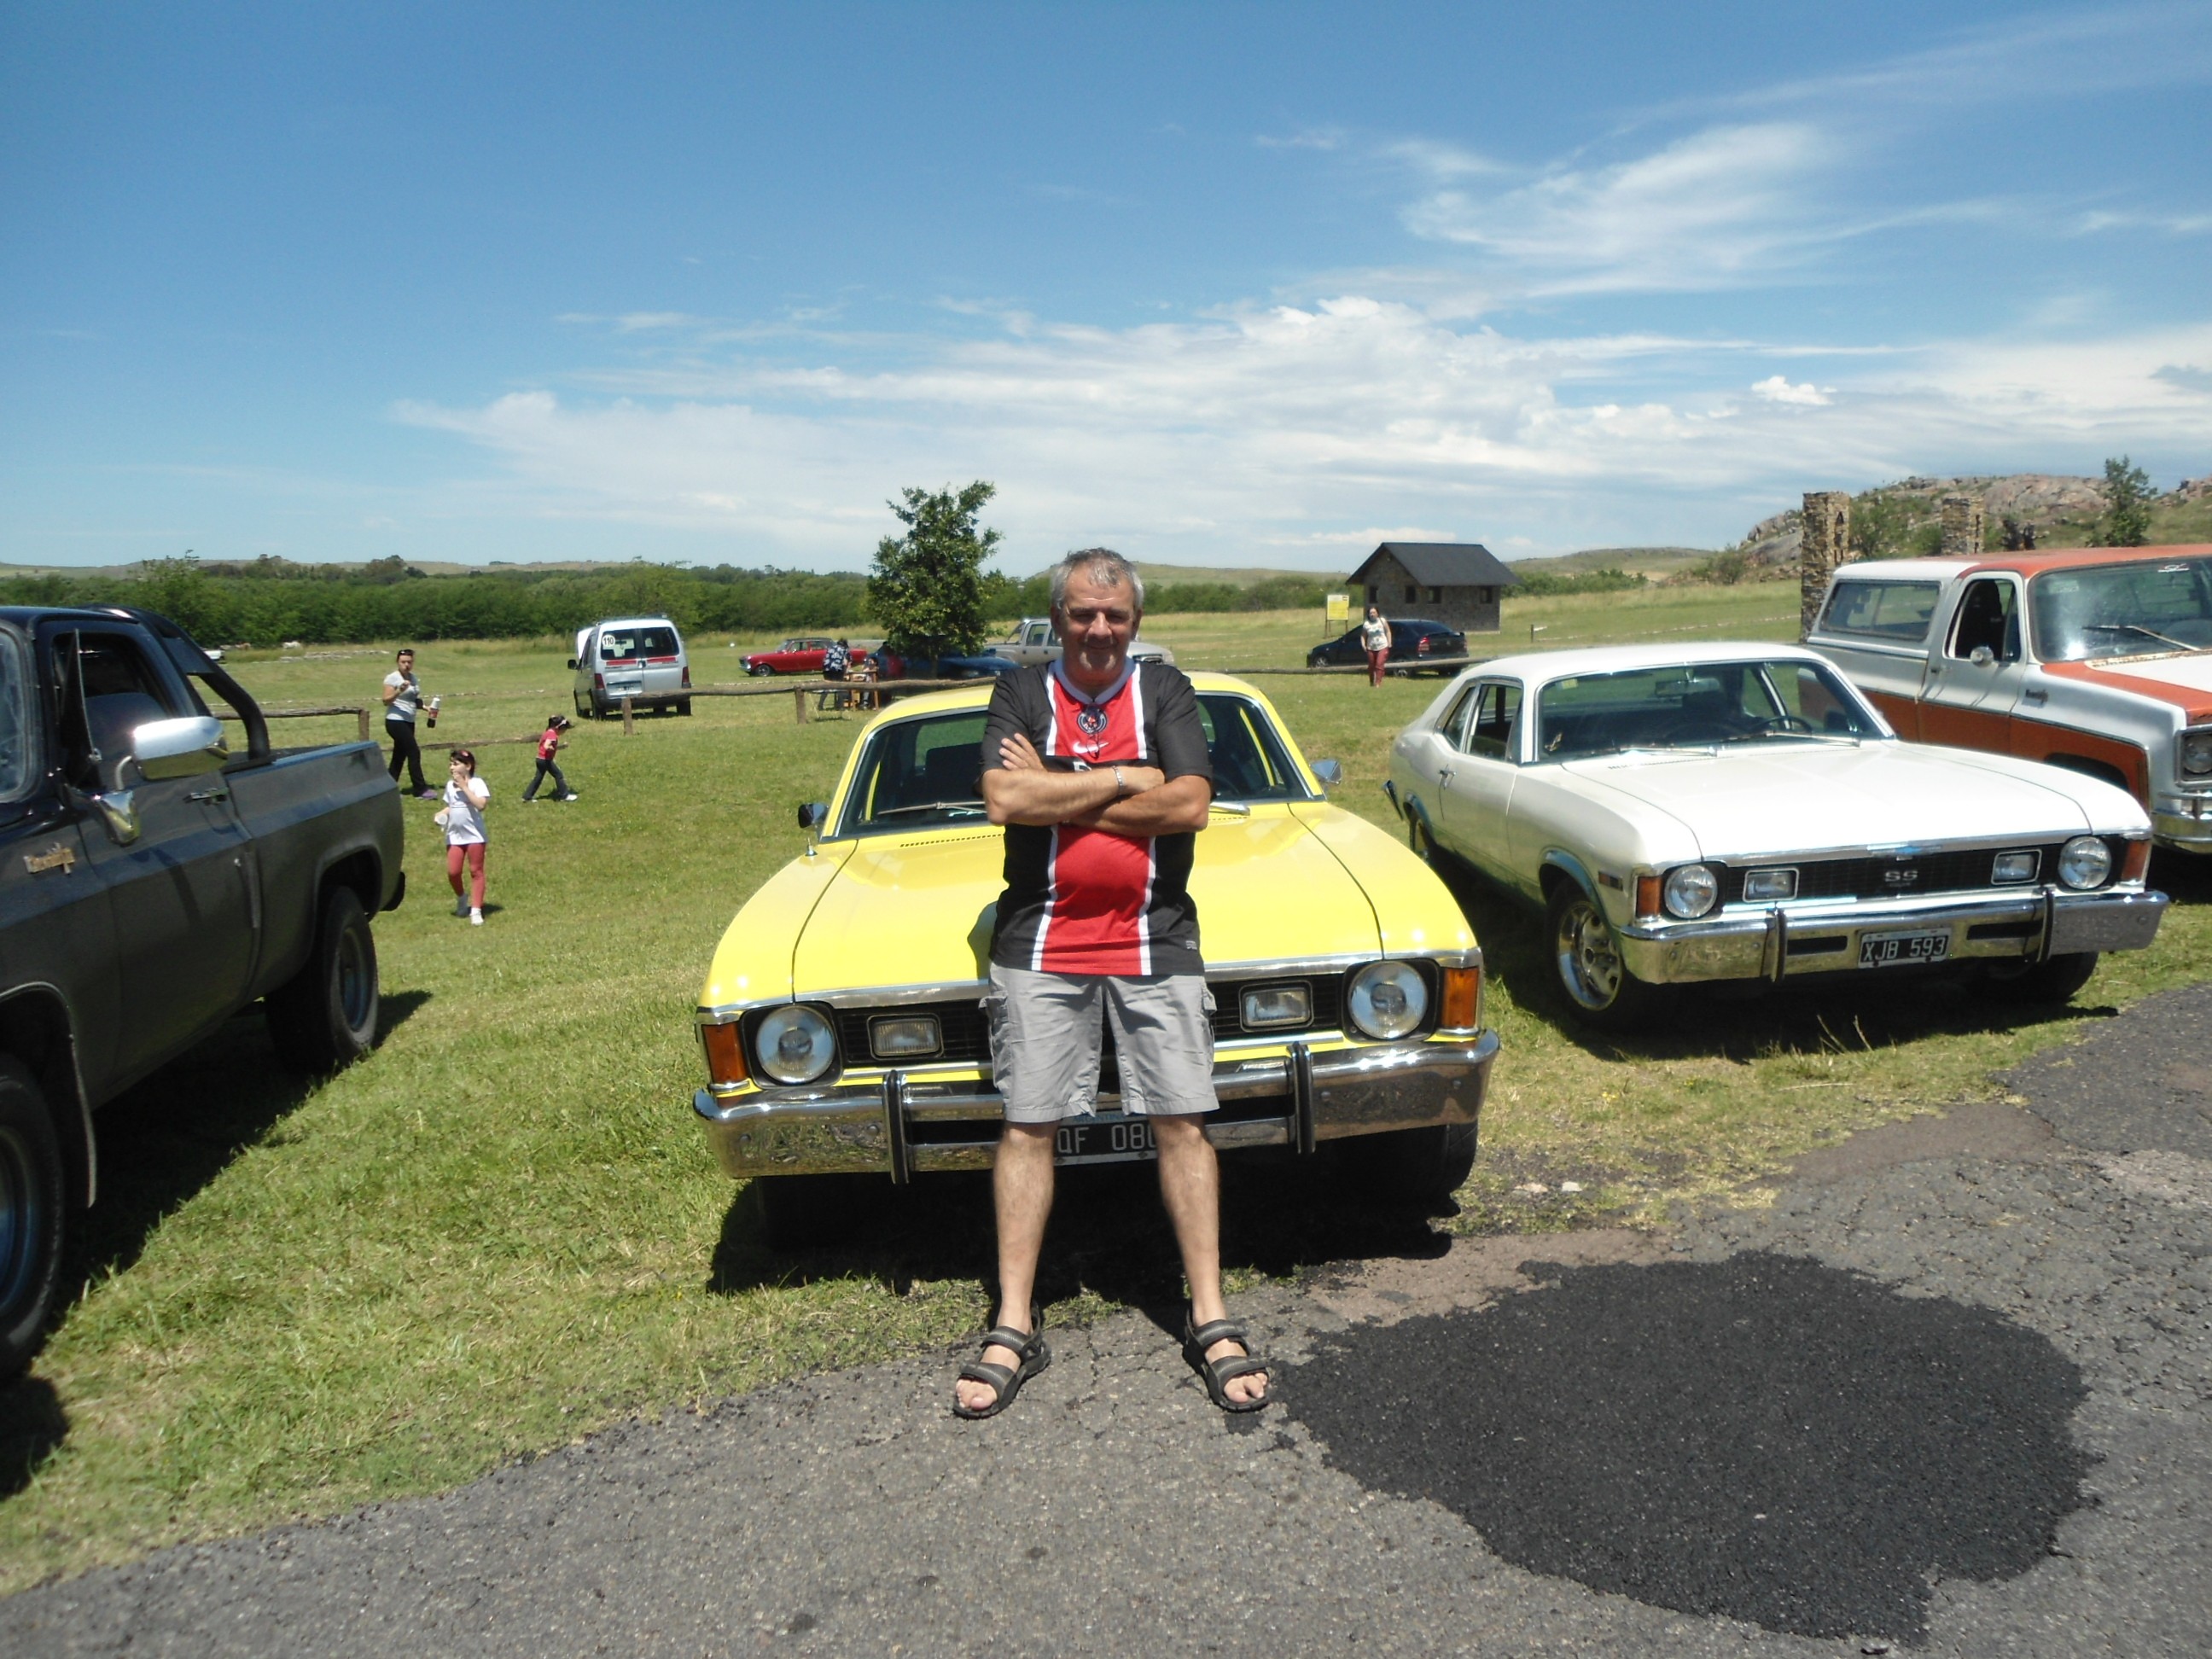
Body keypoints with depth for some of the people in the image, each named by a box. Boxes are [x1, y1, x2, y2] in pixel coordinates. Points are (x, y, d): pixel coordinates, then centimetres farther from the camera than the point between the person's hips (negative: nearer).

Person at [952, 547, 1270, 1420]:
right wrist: (1129, 778, -11)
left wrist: (1055, 790, -11)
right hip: (1040, 943, 0)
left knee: (1182, 1121, 1)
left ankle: (1209, 1321, 12)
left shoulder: (1165, 691, 4)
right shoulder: (1022, 693, 3)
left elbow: (1189, 806, -11)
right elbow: (1004, 800, -14)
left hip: (1154, 938, 1)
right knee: (1027, 1125, 2)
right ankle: (1014, 1330, 12)